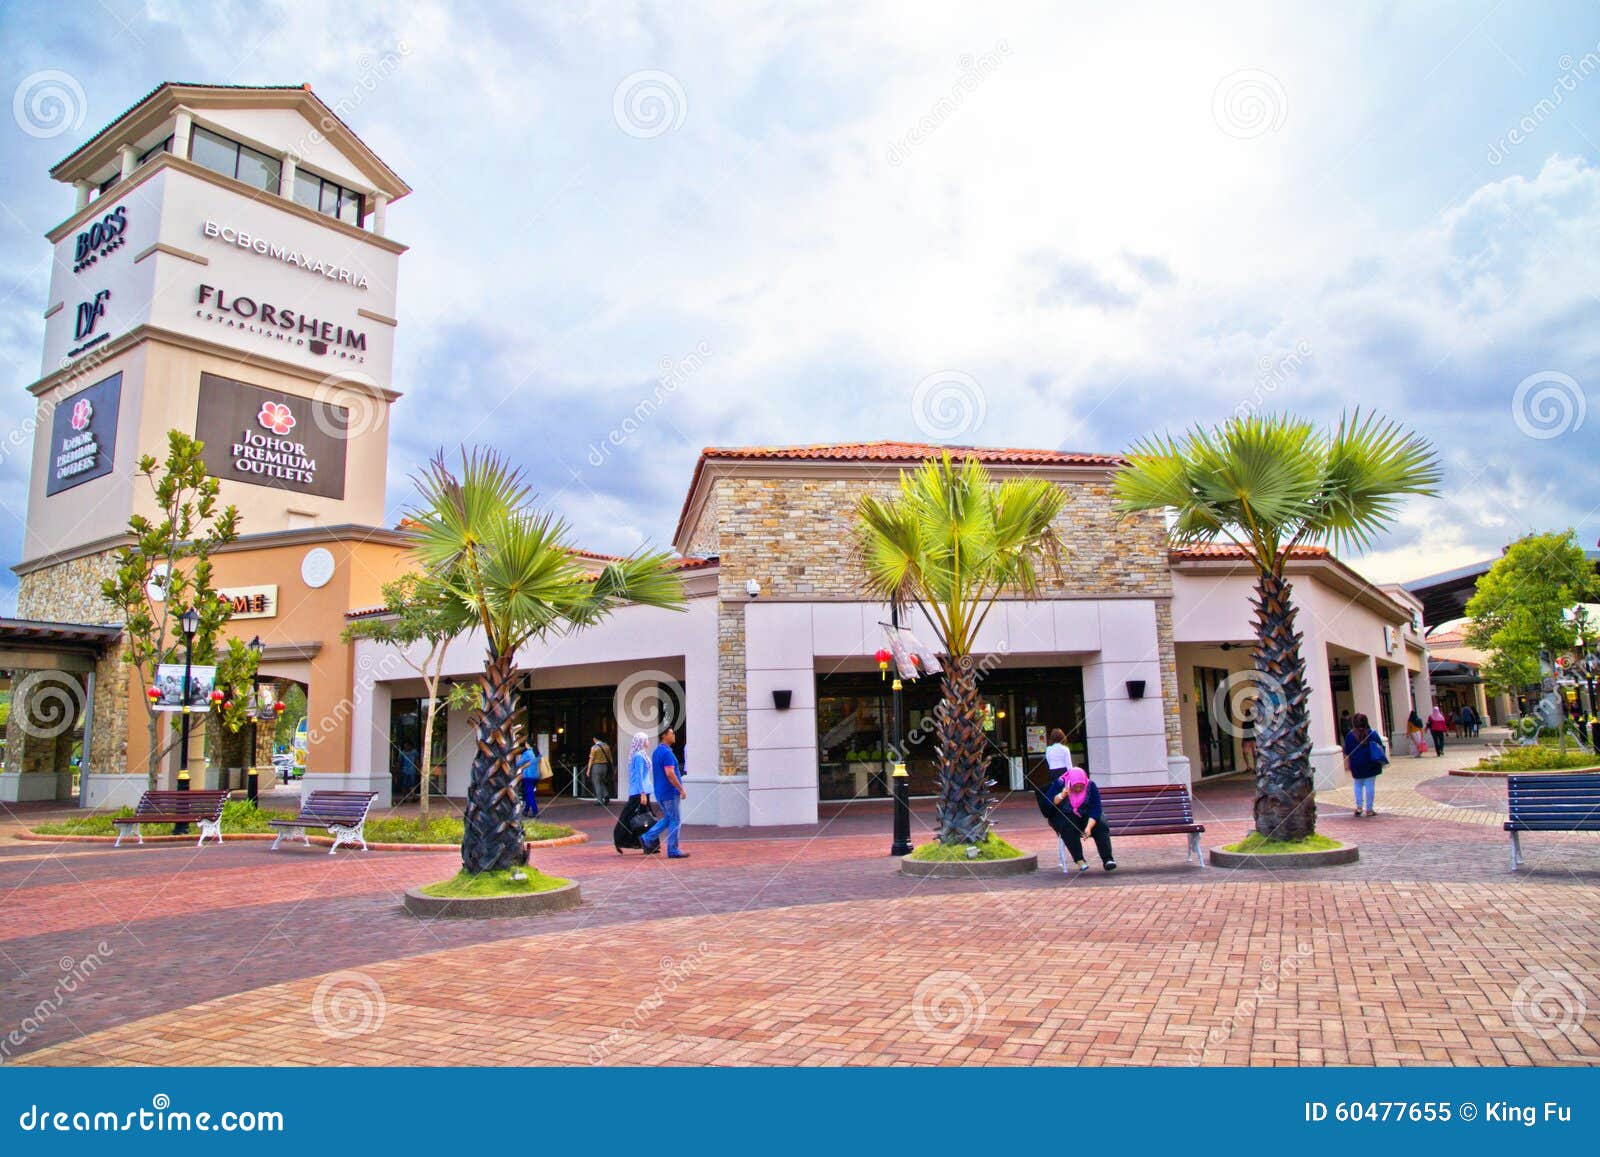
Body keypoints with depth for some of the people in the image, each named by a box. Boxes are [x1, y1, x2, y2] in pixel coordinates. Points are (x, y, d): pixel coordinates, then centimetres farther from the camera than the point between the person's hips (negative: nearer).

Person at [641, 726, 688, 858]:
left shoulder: (656, 751, 13)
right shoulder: (667, 752, -18)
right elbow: (670, 774, -24)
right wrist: (681, 789, -16)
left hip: (660, 792, 9)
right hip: (670, 792, -9)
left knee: (667, 819, 19)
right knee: (675, 821, -1)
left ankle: (647, 838, 13)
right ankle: (673, 851, 4)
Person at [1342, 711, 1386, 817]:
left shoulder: (1350, 735, -4)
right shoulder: (1372, 733, -5)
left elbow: (1347, 752, 1)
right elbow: (1381, 747, 1)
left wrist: (1347, 764, 10)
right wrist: (1381, 761, 12)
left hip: (1356, 765, 1)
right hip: (1370, 764, -1)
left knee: (1358, 785, 15)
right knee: (1370, 785, 3)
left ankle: (1359, 807, 7)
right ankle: (1369, 809, 6)